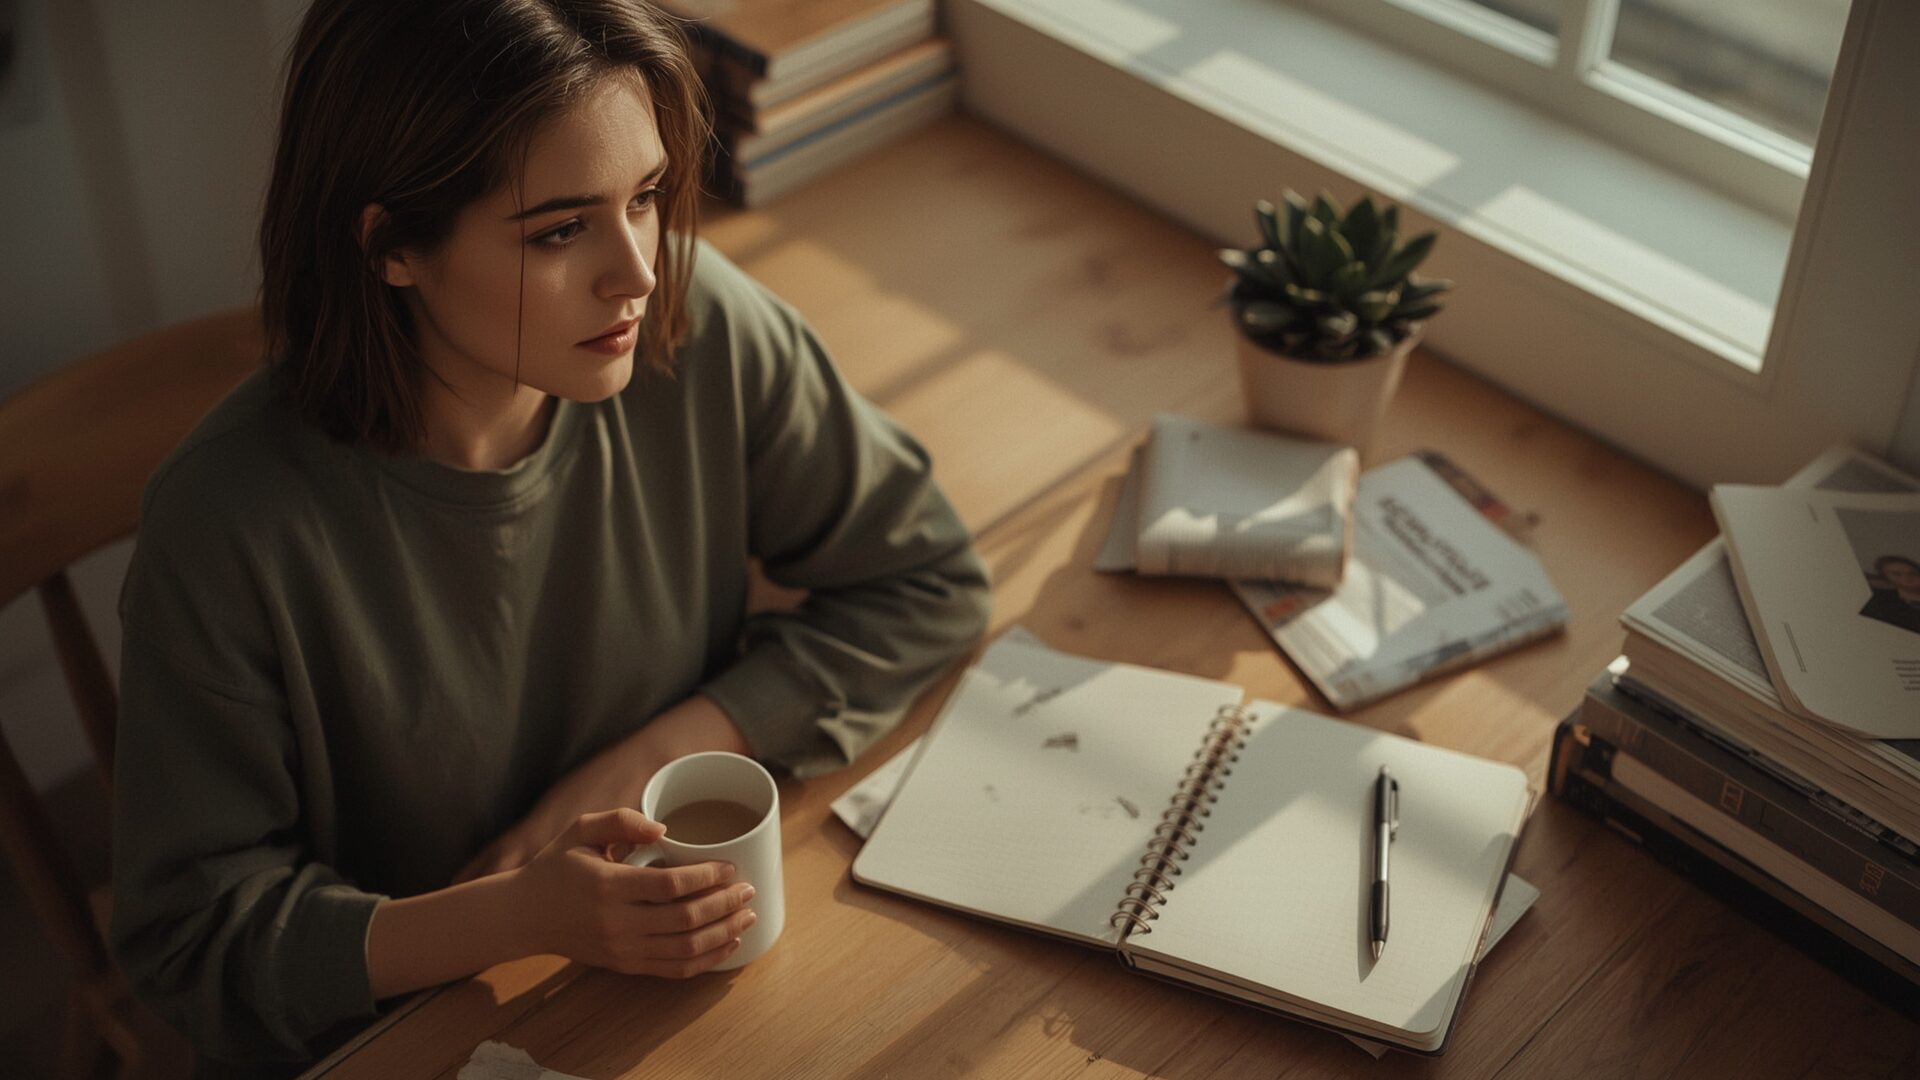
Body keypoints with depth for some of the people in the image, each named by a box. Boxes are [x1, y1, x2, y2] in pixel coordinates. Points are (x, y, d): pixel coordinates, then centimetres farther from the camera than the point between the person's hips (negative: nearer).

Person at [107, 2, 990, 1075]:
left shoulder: (704, 334, -15)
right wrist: (516, 916, -29)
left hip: (690, 969, 3)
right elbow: (193, 933, -13)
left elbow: (927, 582, -4)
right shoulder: (232, 527, -23)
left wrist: (644, 759, -15)